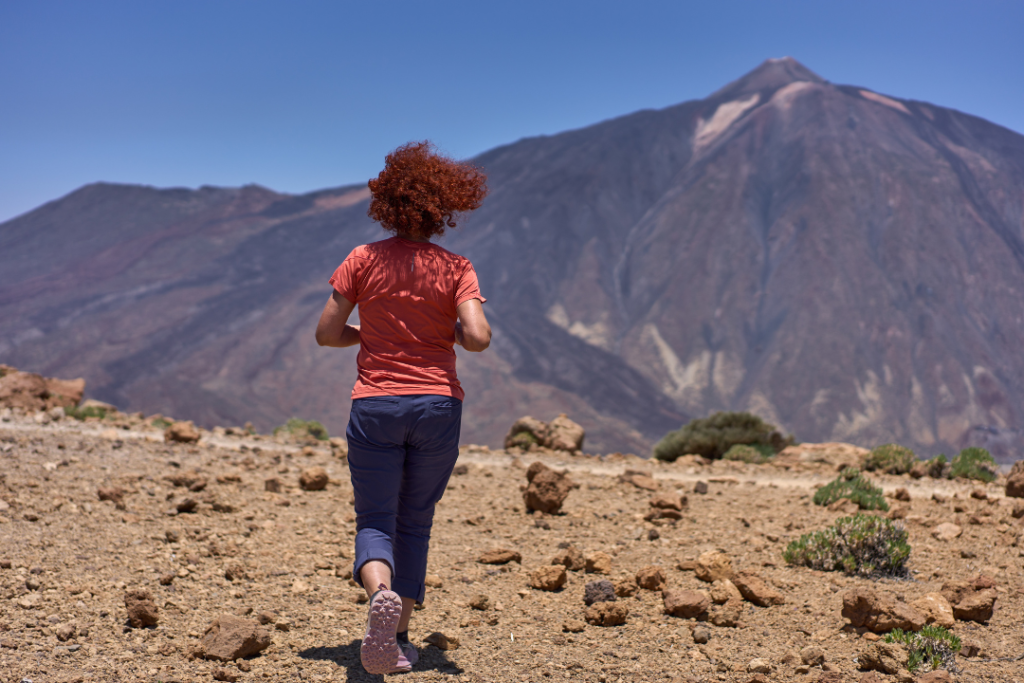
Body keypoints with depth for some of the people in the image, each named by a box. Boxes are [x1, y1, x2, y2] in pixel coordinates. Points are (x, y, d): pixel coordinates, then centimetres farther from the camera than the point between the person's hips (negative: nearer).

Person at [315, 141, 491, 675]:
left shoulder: (364, 260, 0)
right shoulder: (455, 269, -2)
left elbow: (326, 334, 0)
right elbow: (478, 339, -14)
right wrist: (452, 330, 8)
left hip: (375, 405, -1)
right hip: (438, 408, 1)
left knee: (375, 523, 5)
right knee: (415, 525, 16)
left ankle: (381, 593, -28)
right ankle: (399, 638, 13)